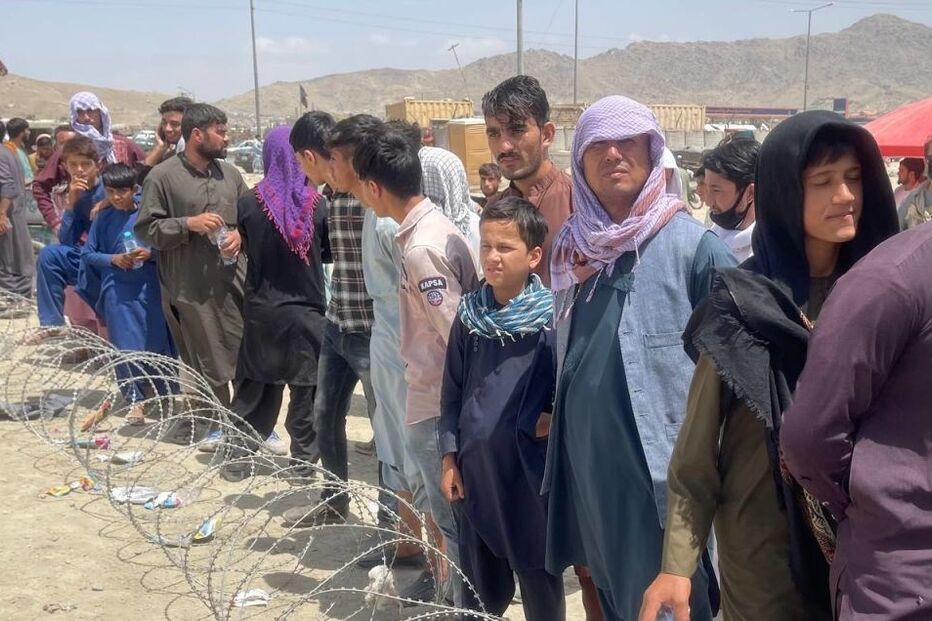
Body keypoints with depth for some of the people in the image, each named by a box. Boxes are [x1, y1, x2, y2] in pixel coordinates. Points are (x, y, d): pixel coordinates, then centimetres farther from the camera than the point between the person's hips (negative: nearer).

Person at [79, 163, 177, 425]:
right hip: (118, 292, 1)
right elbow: (87, 254, 6)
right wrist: (113, 259, -9)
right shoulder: (103, 219, 4)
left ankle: (166, 392, 27)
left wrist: (150, 254, -15)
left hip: (149, 288, 0)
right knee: (126, 346, -1)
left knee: (158, 342, 6)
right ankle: (134, 399, 8)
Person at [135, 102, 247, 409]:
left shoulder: (230, 173, 11)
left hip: (233, 281, 5)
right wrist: (187, 224, -16)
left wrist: (240, 234, -1)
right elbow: (145, 228, -5)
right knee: (206, 364, 3)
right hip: (191, 288, -5)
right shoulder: (162, 176, -4)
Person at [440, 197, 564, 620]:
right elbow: (452, 390, 6)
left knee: (539, 578, 12)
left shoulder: (552, 318, -11)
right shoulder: (469, 314, 1)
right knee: (479, 584, 18)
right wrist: (449, 458, 5)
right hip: (475, 467, 4)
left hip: (531, 470, -4)